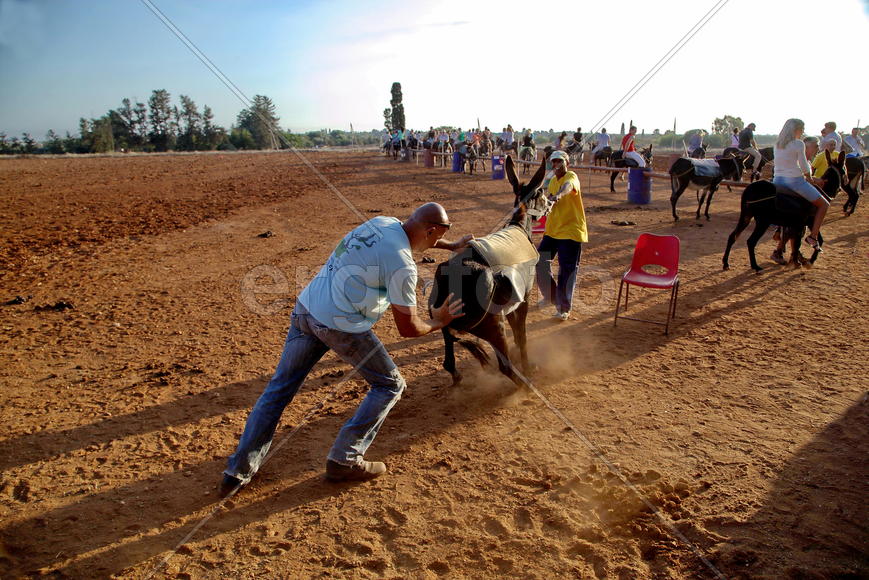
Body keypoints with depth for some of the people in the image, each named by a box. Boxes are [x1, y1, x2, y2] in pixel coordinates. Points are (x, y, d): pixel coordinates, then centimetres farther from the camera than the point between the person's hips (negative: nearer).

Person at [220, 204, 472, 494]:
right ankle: (344, 461, 15)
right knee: (390, 385, 13)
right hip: (340, 326, -8)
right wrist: (438, 321, 11)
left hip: (304, 308, 8)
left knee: (279, 389, 17)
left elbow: (414, 236, 34)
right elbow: (408, 328, -8)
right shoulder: (402, 265, -15)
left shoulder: (382, 222, 8)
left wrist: (453, 246, 39)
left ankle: (239, 471, 25)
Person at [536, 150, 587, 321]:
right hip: (552, 230, 8)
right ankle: (551, 296, 31)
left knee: (567, 271, -4)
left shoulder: (571, 176, -13)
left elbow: (568, 186, -40)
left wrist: (558, 195, -58)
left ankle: (564, 308, 9)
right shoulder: (552, 181, 11)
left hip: (571, 231, -8)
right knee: (540, 262, 9)